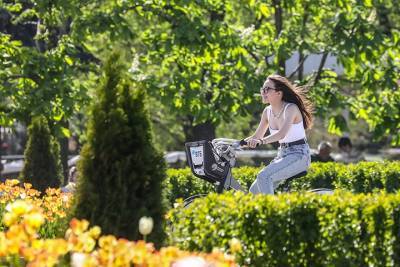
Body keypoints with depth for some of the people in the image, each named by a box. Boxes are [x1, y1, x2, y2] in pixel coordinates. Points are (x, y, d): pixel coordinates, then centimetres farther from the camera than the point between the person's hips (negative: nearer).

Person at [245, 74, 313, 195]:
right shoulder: (268, 111, 5)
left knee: (264, 176, -30)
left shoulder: (291, 108, -17)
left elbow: (282, 134, -33)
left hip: (299, 155, -8)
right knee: (254, 191, 0)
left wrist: (261, 141, -47)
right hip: (282, 155, 8)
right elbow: (257, 136, 13)